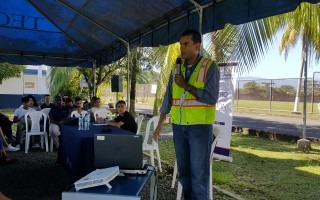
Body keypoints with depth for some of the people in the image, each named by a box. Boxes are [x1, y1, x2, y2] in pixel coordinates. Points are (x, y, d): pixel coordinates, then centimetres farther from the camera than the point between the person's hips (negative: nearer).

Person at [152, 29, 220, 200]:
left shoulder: (209, 66, -5)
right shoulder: (176, 69, 10)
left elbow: (211, 98, -15)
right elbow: (168, 99, 12)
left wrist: (186, 86, -12)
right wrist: (159, 126, 11)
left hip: (200, 127, -5)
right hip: (179, 126, 5)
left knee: (199, 174, -1)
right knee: (184, 172, 14)